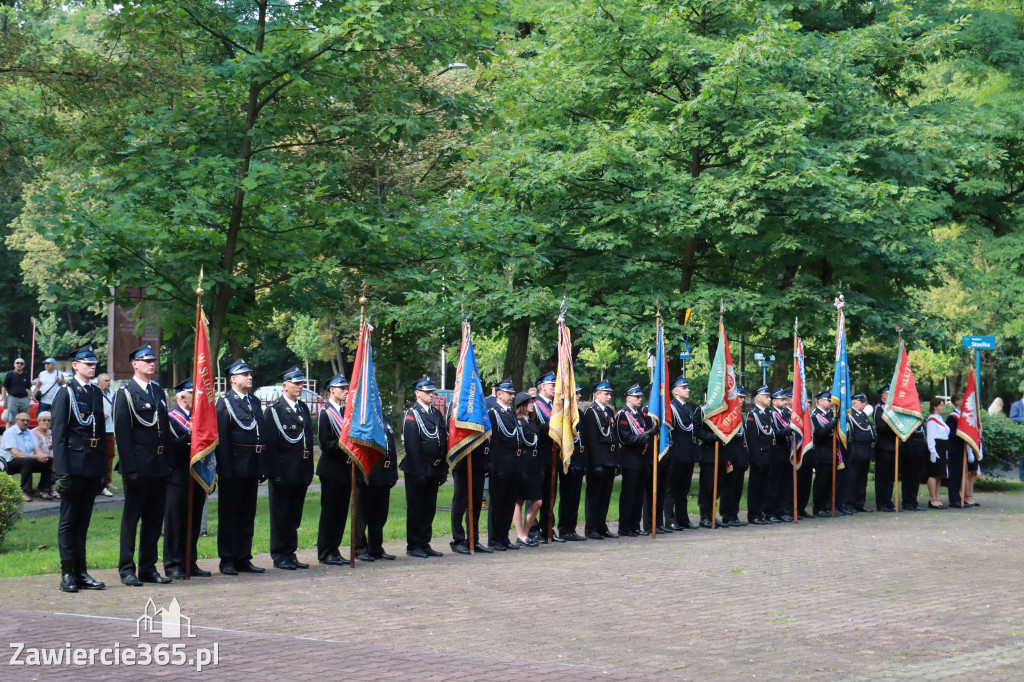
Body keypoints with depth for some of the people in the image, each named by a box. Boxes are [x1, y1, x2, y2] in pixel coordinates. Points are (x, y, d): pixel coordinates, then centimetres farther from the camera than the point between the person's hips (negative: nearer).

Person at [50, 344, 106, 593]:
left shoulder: (96, 393, 14)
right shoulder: (65, 393, -5)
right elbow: (59, 434, -9)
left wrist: (102, 468, 11)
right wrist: (63, 471, -15)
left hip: (92, 466, 6)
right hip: (74, 465, -6)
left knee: (83, 520, 10)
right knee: (68, 520, 1)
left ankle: (81, 571, 15)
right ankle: (68, 574, 5)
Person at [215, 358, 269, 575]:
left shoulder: (254, 401, 15)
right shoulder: (224, 402, -6)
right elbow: (221, 438, -12)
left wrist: (264, 464, 9)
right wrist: (225, 469, -18)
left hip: (253, 466, 7)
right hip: (235, 466, -7)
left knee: (247, 514, 11)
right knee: (229, 514, 1)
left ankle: (243, 559, 18)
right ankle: (227, 560, 6)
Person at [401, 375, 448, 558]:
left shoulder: (437, 413, 13)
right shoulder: (412, 414, -8)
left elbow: (444, 442, 15)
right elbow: (411, 447, -13)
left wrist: (444, 469, 9)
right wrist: (418, 473, -17)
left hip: (434, 469, 7)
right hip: (418, 469, -7)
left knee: (429, 508, 11)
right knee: (415, 508, 1)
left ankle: (424, 544, 18)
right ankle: (413, 546, 7)